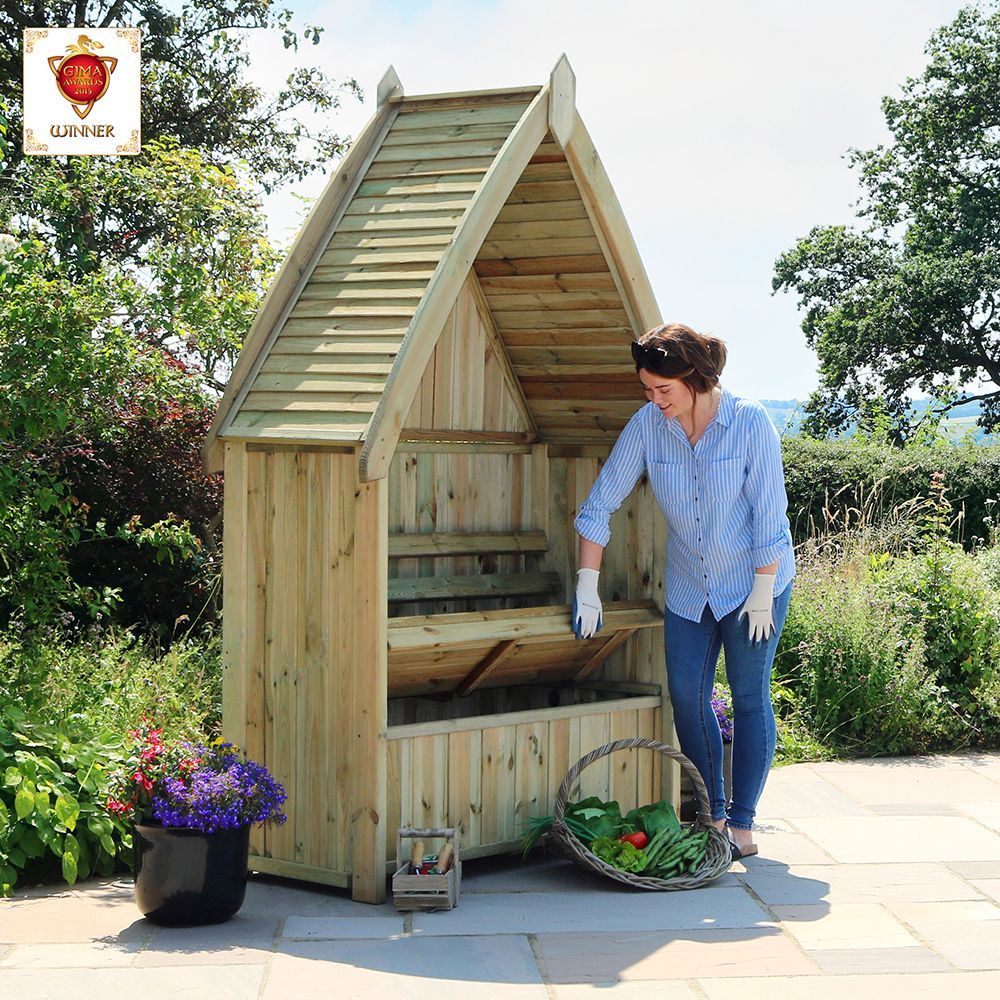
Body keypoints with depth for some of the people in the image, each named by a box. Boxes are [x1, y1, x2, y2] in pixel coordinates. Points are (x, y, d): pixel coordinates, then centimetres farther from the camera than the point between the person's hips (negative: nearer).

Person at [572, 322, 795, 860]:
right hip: (689, 587, 4)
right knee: (686, 695, 0)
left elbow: (769, 512, -15)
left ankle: (742, 823, 8)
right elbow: (600, 502, -6)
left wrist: (763, 590, -15)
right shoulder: (647, 425, -10)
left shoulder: (749, 422, -18)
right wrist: (587, 587, -9)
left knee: (749, 696, 0)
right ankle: (712, 815, 15)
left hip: (753, 580, -4)